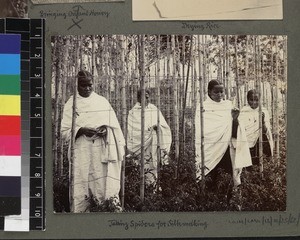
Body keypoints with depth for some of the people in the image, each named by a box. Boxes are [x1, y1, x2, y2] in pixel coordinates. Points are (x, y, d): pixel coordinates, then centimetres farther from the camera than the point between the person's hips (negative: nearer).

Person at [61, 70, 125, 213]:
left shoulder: (102, 102, 12)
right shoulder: (71, 104, 8)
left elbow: (113, 126, 12)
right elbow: (65, 131, 3)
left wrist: (105, 129, -10)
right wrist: (82, 130, -15)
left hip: (102, 151, 1)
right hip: (81, 152, -1)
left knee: (105, 187, -6)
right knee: (81, 189, -5)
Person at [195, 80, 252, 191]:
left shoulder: (228, 105, 9)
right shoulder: (203, 108, 0)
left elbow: (234, 132, 9)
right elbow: (198, 134, -2)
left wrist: (235, 118, -10)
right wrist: (199, 157, -9)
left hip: (226, 151, 2)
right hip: (209, 152, -2)